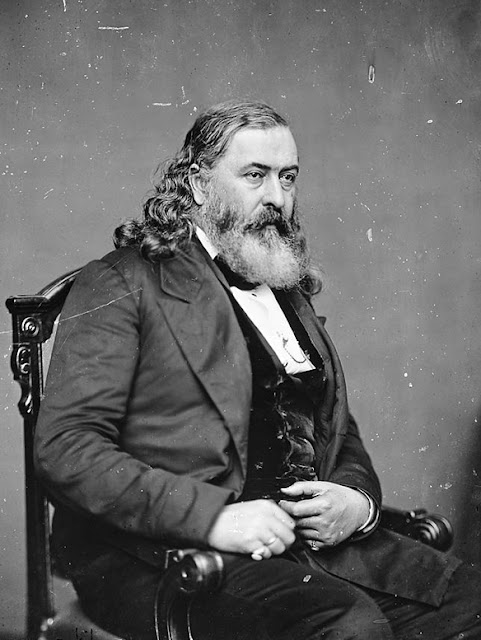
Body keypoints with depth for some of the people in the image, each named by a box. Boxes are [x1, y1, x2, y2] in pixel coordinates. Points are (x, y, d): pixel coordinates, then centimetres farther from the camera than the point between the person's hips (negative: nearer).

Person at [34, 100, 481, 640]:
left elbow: (341, 435, 24)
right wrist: (215, 517, -22)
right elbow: (64, 447, -12)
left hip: (309, 537, 7)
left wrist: (359, 502, 1)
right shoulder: (121, 285, -2)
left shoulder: (289, 292, 20)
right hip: (164, 551, -6)